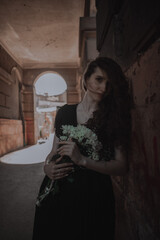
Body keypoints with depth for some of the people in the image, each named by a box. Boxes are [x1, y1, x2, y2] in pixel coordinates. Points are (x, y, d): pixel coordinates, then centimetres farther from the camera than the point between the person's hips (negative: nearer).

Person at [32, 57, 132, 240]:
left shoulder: (113, 118, -7)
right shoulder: (64, 112, 2)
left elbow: (122, 166, -11)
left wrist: (82, 160, -22)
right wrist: (47, 166, -10)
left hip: (93, 195, -3)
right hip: (56, 191, 4)